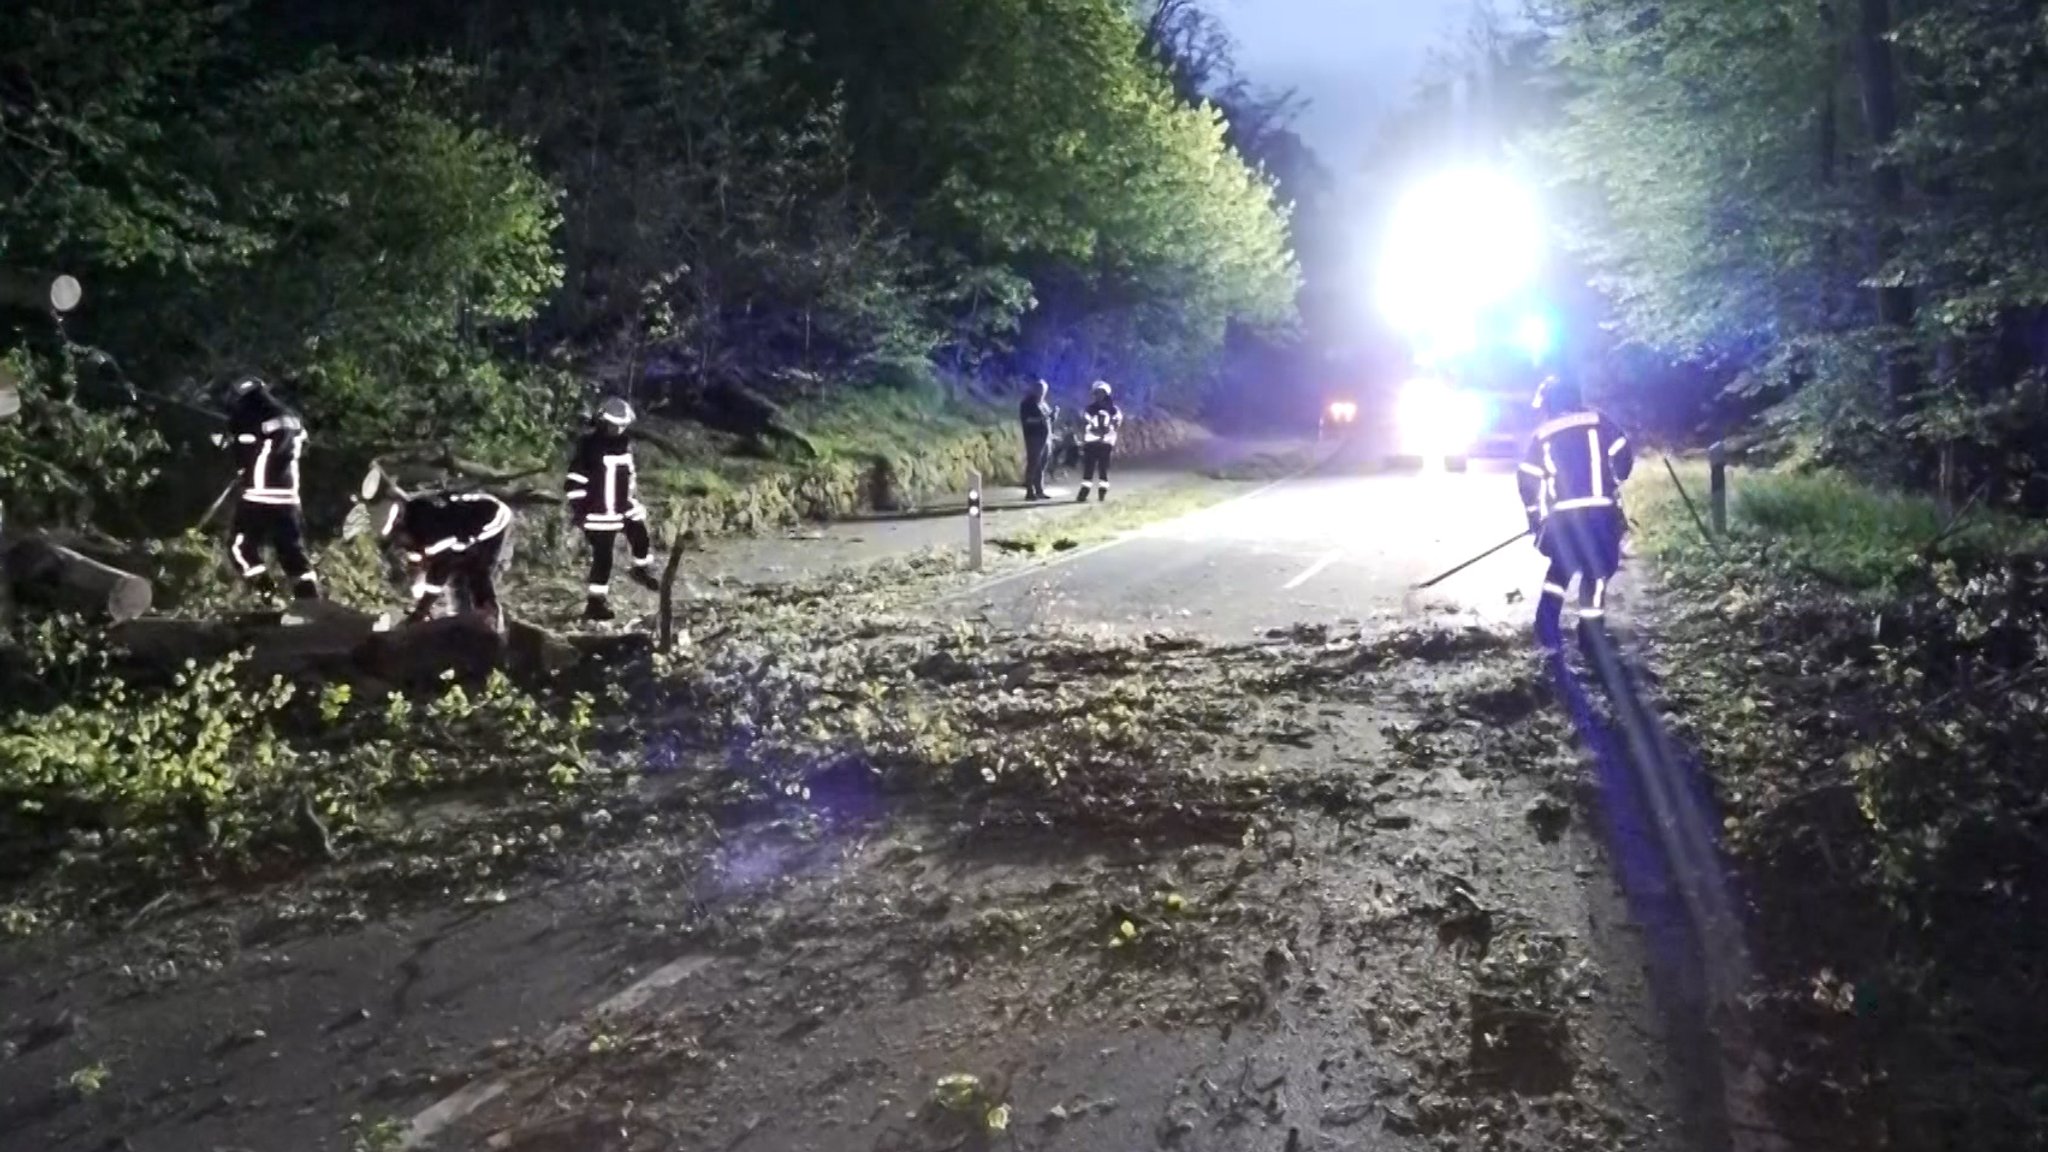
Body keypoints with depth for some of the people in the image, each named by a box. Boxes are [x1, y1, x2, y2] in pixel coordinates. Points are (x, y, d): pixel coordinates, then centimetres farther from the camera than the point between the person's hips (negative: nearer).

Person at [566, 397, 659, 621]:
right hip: (600, 512, -7)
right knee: (603, 558, -5)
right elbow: (575, 479, -16)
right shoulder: (589, 444, -18)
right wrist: (577, 509, -17)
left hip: (626, 507, 7)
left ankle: (641, 571, 51)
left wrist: (635, 497, 23)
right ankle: (595, 602, 5)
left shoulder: (625, 442, 5)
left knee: (642, 539, 21)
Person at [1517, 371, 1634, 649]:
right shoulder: (1598, 422, 6)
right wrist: (1611, 483, 18)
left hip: (1562, 515, 2)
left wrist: (1536, 519, 17)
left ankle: (1546, 630, 14)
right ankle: (1590, 635, 10)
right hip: (1600, 510, -2)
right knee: (1596, 571, 8)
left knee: (1560, 567, 20)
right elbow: (1623, 459, -1)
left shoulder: (1542, 434, 11)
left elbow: (1528, 481, 9)